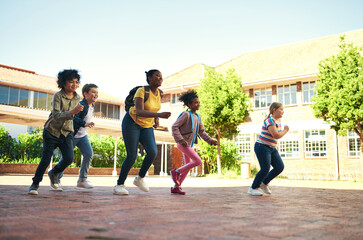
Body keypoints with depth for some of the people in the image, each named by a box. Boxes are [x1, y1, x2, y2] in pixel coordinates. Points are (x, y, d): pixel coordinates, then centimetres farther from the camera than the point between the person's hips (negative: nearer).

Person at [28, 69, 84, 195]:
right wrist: (72, 112, -39)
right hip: (52, 131, -4)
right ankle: (35, 183, 21)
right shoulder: (58, 96, -15)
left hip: (67, 132, 4)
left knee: (69, 158, -12)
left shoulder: (77, 98, 1)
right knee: (46, 160, -2)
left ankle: (53, 173, 19)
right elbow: (56, 116, -27)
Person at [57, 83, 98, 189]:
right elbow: (73, 117, -36)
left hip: (83, 135, 7)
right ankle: (56, 179, 20)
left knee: (89, 154, -7)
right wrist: (85, 124, -46)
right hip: (72, 135, -7)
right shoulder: (81, 105, -23)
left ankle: (82, 179, 1)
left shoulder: (92, 106, 6)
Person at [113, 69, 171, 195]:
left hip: (147, 126, 6)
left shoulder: (159, 93, 0)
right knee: (132, 156, -10)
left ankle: (140, 179, 5)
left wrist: (155, 119, 10)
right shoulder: (142, 91, -19)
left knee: (153, 152, -16)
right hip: (132, 123, -6)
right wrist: (159, 114, -43)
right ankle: (119, 185, 7)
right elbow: (140, 112, -33)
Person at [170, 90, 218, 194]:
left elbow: (202, 132, 14)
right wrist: (181, 140, -24)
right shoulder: (186, 114, -13)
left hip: (189, 145, 9)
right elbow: (174, 127, -17)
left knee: (187, 167, 11)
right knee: (198, 161, -16)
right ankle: (176, 172, -2)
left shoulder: (198, 117, 12)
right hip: (182, 144, -9)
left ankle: (176, 187, 20)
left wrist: (210, 140, 0)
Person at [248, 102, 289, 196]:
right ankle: (253, 188, 6)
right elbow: (276, 135, -27)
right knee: (265, 170, -12)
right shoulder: (270, 121, -19)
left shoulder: (278, 120, 10)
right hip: (262, 147, -9)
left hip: (272, 148, 9)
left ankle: (264, 184, 15)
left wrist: (275, 146, 22)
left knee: (280, 167, -2)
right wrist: (285, 130, -11)